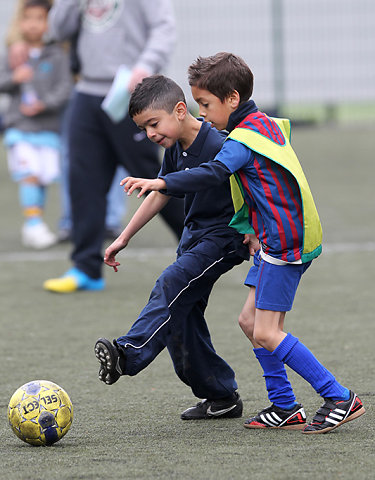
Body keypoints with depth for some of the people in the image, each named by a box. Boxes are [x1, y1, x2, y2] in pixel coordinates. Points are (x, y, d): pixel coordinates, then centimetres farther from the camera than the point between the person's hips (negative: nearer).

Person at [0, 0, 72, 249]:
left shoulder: (57, 56, 2)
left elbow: (64, 88, -3)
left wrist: (44, 104, -17)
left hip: (49, 127, 0)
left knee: (44, 178, 2)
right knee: (29, 174, -15)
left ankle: (33, 228, 15)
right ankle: (34, 223, -17)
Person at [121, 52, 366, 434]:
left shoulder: (244, 138, -16)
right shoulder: (266, 124, 14)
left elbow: (211, 174, -32)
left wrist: (159, 183, -40)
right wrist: (254, 229, 21)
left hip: (285, 242, -10)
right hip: (279, 240, 10)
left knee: (266, 332, -10)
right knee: (251, 320, 11)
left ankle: (340, 399, -7)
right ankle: (285, 408, 14)